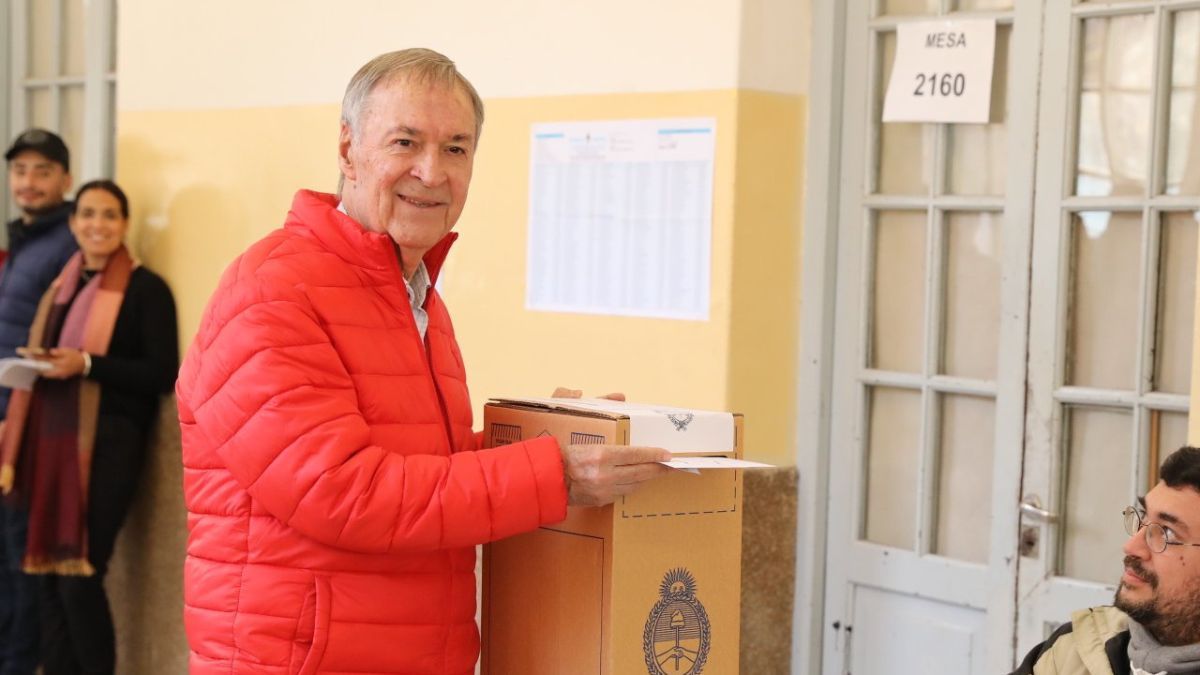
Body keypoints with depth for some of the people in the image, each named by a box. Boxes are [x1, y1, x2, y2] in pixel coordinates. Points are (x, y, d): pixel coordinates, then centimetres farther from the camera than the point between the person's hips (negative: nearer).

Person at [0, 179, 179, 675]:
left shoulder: (146, 289, -3)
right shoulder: (61, 288, 17)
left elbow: (163, 374, -10)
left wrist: (87, 364, -19)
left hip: (106, 446, -6)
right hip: (52, 440, 6)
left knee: (80, 577, -10)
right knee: (49, 576, 5)